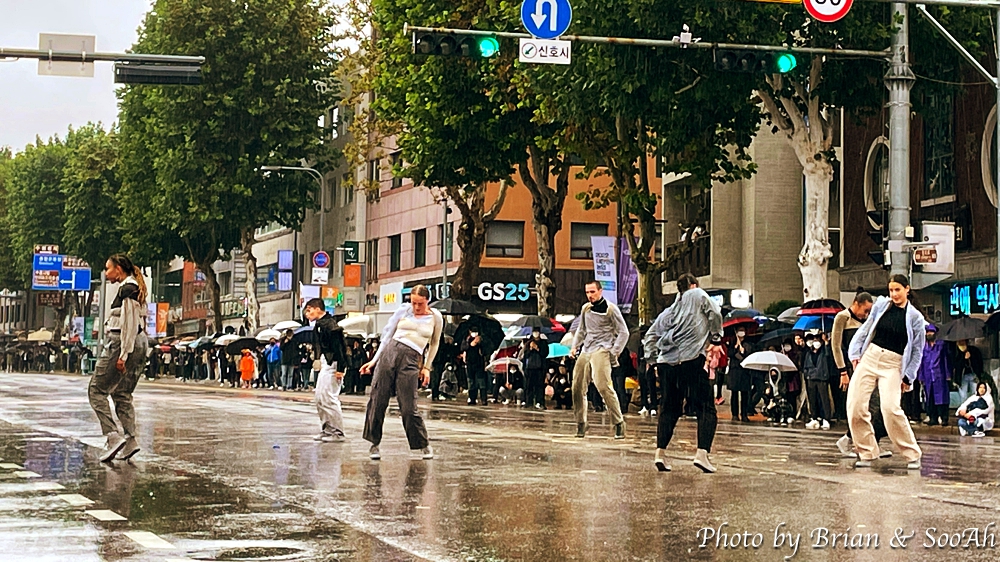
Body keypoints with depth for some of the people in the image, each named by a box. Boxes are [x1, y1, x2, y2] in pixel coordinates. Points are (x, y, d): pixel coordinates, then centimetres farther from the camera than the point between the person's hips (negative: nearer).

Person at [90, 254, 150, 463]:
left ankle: (113, 435, -15)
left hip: (123, 343, -10)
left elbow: (129, 323, -18)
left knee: (97, 389, -5)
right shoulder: (135, 288, 18)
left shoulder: (127, 289, -11)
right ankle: (130, 440, 4)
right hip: (139, 344, 10)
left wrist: (123, 354, -21)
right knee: (122, 393, 11)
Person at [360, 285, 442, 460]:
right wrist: (375, 360, 8)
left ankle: (423, 445, 12)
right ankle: (374, 443, 10)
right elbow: (387, 334, 11)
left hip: (411, 360, -1)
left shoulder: (435, 317, 8)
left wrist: (427, 367, 14)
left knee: (408, 408, -7)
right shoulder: (404, 310, 8)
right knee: (377, 401, -2)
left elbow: (434, 344, 20)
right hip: (390, 352, 2)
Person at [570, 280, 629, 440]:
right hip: (585, 351, 6)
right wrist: (575, 347, 17)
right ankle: (581, 423, 13)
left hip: (602, 350, -6)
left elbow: (623, 332, -1)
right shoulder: (585, 309, 15)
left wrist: (614, 353, -10)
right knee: (578, 387, 0)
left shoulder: (610, 309, -2)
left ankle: (619, 422, -16)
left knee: (603, 386, -22)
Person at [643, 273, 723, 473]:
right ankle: (702, 453, -20)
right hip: (691, 361, -5)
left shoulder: (668, 311, 26)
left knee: (669, 410, 15)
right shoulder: (698, 295, 14)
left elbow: (650, 336, 22)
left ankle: (660, 452, 1)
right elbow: (715, 315, 3)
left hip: (665, 363, 5)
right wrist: (716, 334, 19)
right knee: (706, 409, -3)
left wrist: (652, 356, 22)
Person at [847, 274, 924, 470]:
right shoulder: (881, 305, 7)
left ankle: (912, 455, -7)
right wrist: (855, 353, 7)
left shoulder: (915, 317, 0)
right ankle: (867, 453, 7)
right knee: (855, 406, -7)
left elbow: (917, 351, 4)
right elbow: (865, 329, 16)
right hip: (869, 358, 4)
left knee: (890, 408, -21)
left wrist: (908, 377, -1)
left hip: (893, 365, -4)